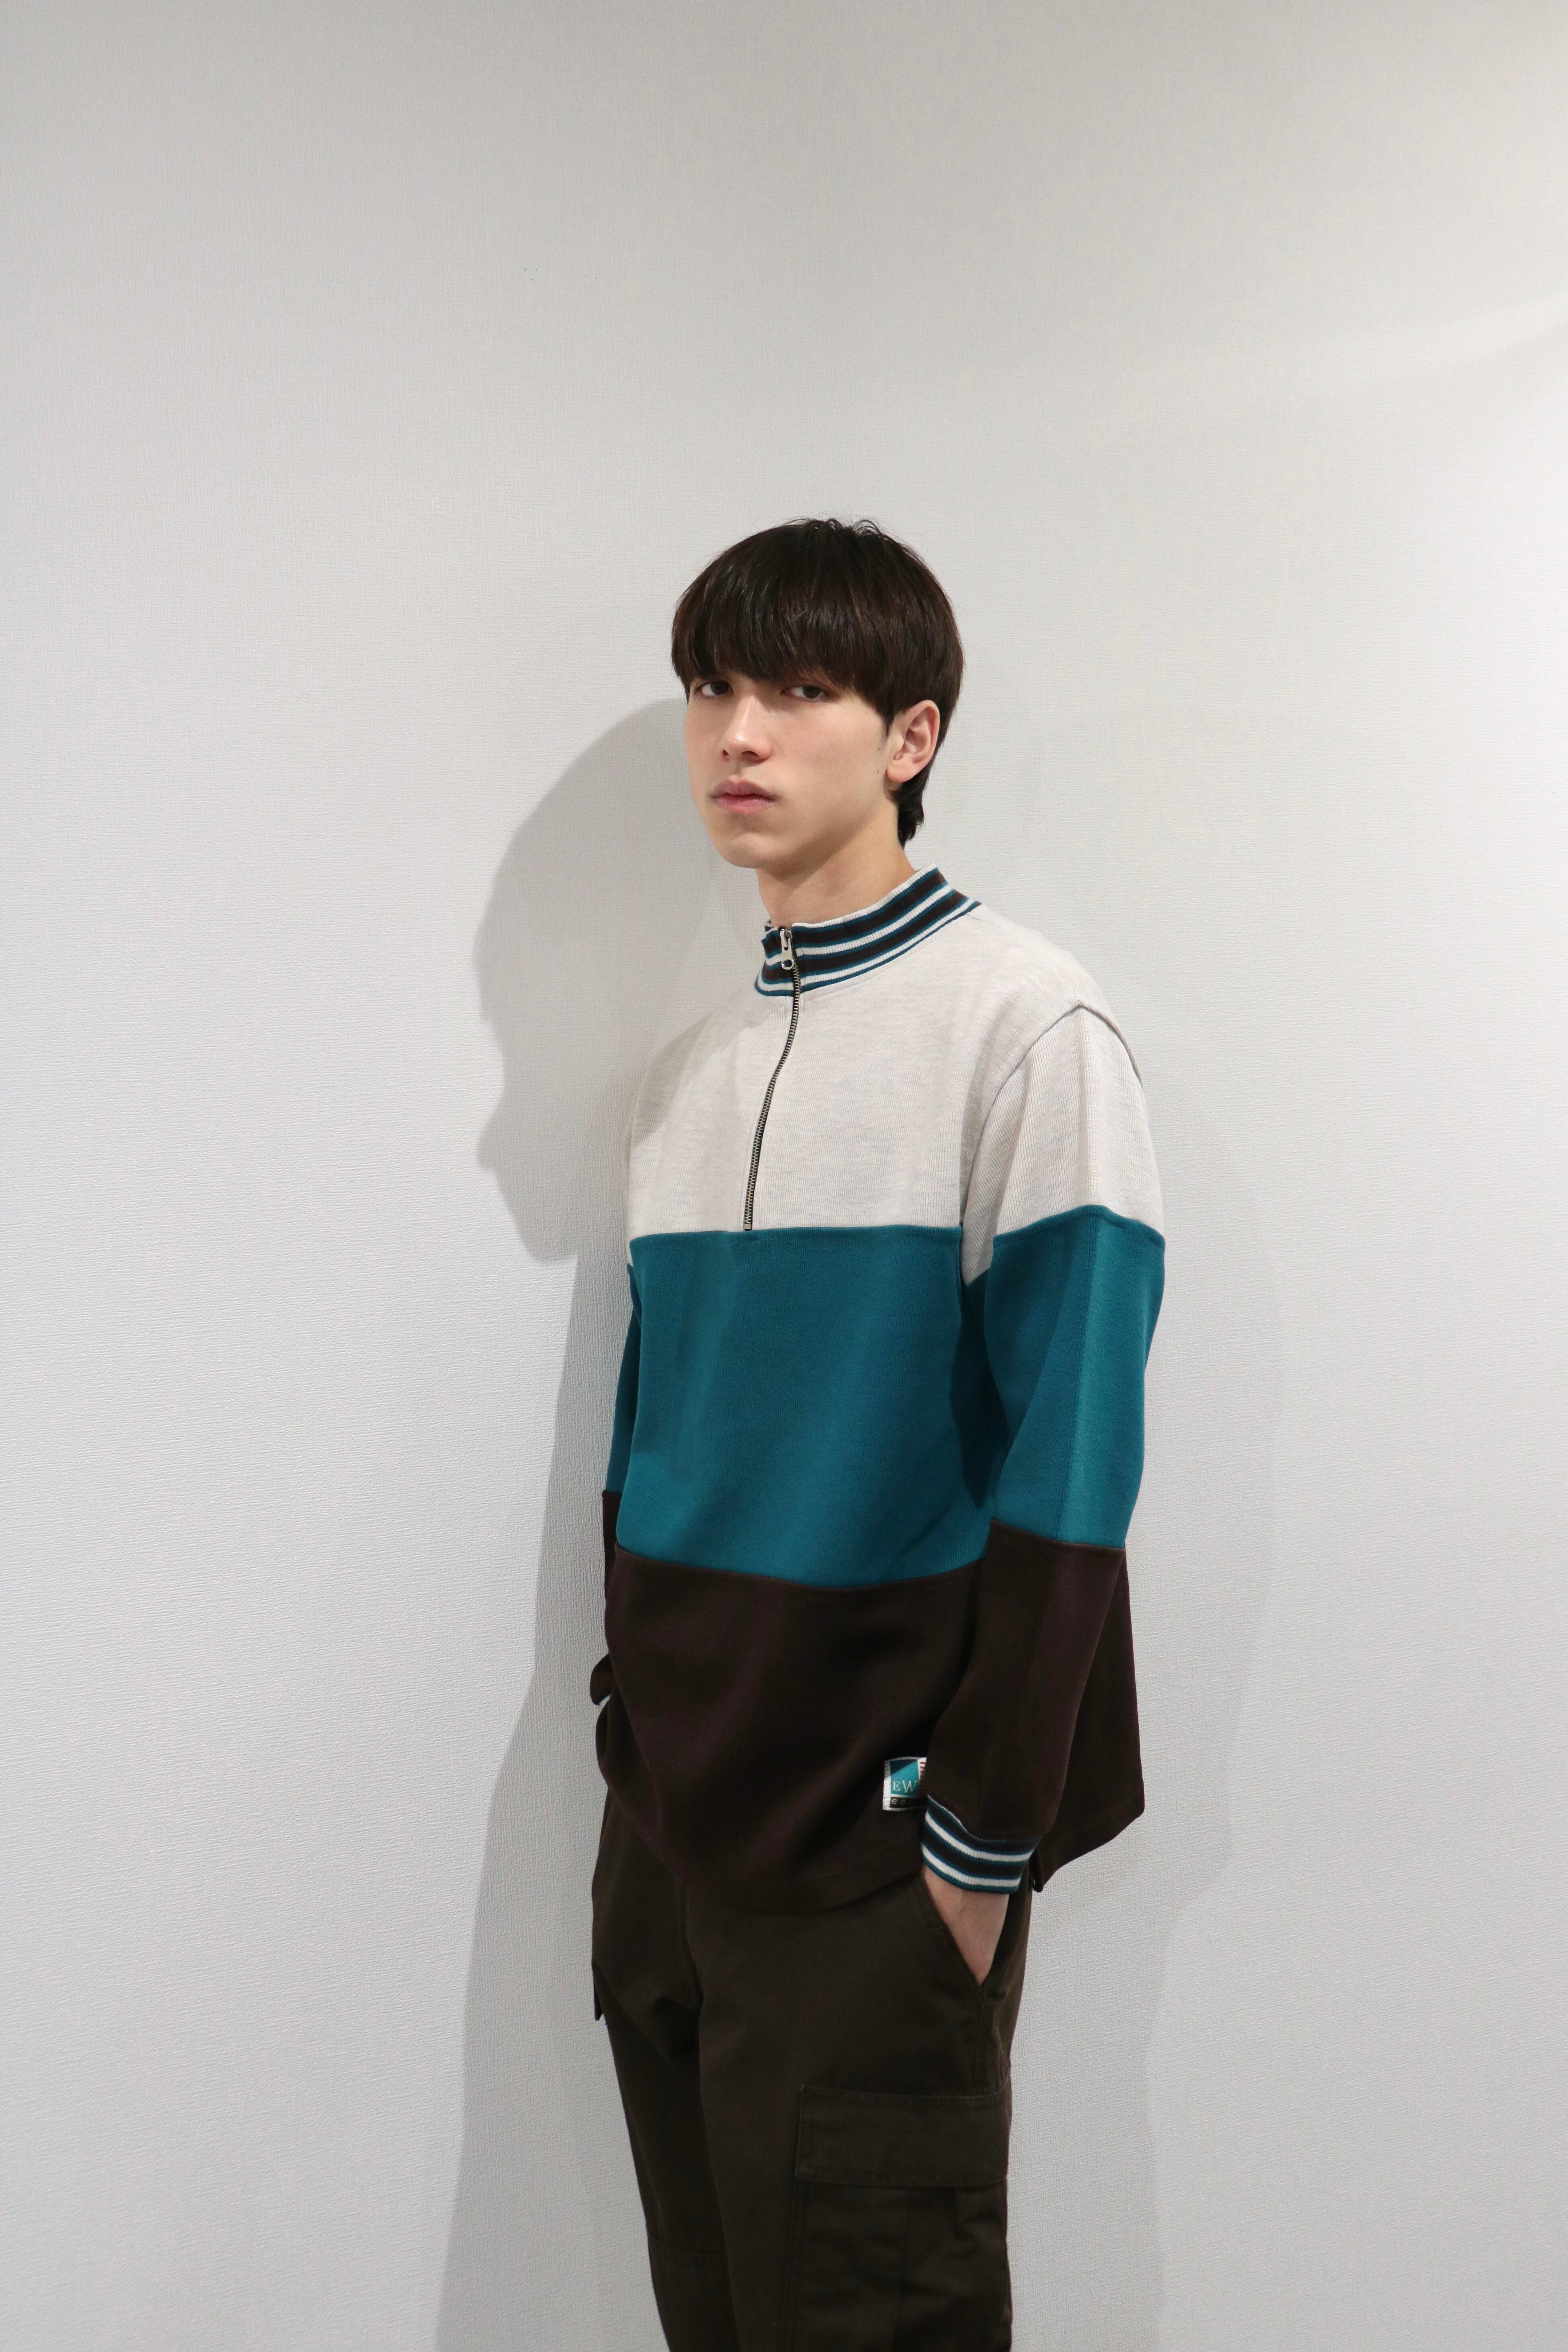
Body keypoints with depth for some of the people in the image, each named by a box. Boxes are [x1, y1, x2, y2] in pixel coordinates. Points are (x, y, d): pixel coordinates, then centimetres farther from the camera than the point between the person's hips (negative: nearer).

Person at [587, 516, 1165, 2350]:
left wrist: (979, 1838, -15)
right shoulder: (684, 1076, 11)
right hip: (667, 1839, 6)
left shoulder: (1023, 1026, -10)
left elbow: (1067, 1467, -14)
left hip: (878, 1857, -6)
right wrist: (635, 1742, 9)